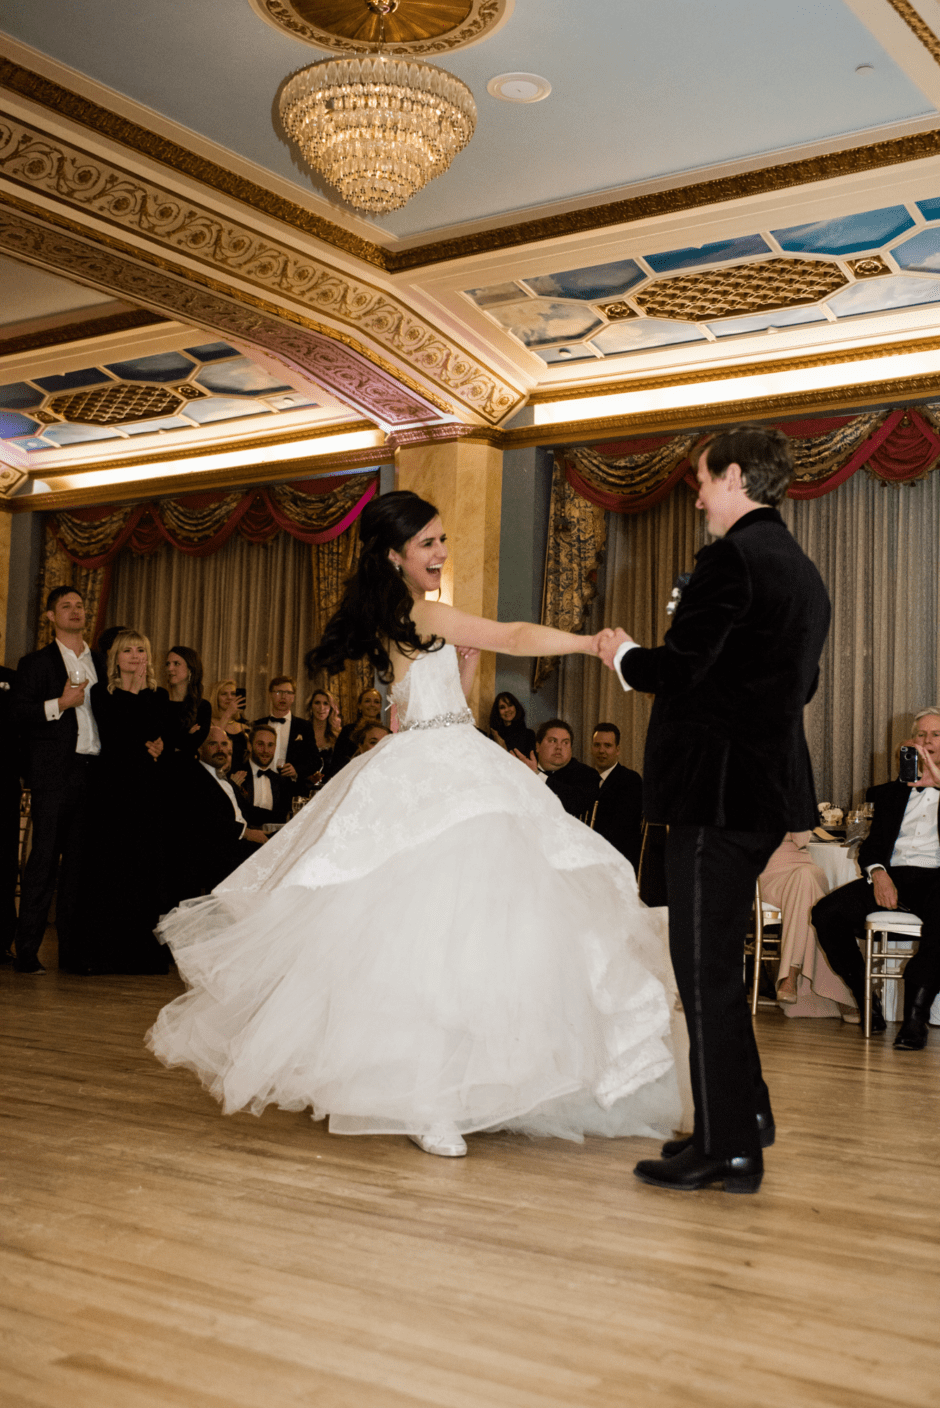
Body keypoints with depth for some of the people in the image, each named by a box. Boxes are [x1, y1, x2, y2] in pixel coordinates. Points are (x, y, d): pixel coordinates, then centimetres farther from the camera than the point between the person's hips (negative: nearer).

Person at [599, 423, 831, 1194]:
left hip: (719, 787, -10)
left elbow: (679, 668, -21)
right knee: (715, 961, 20)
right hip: (765, 786, 10)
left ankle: (726, 1148, 6)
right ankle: (745, 1114, 30)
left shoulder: (733, 558, -14)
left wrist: (625, 654, 0)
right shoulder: (803, 571, 15)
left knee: (706, 967, -2)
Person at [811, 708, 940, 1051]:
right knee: (826, 913, -21)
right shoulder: (893, 791, 25)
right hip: (892, 876, 4)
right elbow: (872, 843, 17)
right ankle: (868, 1001, -7)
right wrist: (878, 872, -6)